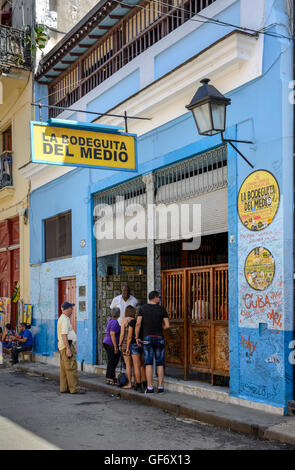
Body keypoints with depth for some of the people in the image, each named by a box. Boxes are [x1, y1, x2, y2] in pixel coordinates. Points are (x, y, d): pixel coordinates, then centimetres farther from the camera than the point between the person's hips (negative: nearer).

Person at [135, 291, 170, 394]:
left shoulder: (143, 308, 0)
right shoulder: (162, 309, 0)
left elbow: (138, 323, -7)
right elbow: (167, 325, -3)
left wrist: (136, 337, 0)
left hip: (147, 338, 0)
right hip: (159, 338, 0)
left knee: (149, 363, 0)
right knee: (160, 363, 6)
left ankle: (150, 387, -4)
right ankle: (160, 386, 6)